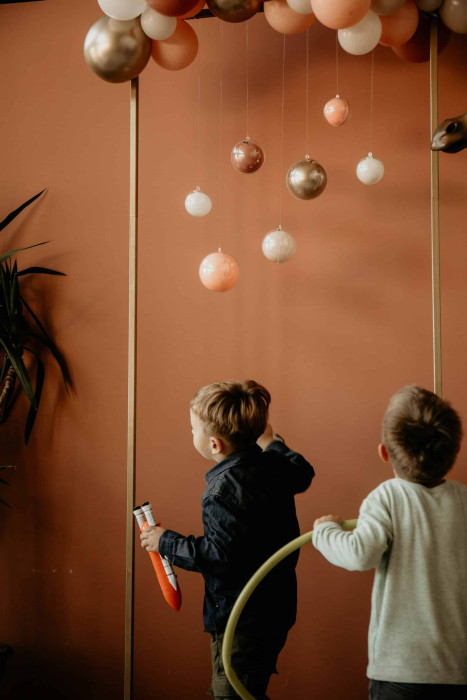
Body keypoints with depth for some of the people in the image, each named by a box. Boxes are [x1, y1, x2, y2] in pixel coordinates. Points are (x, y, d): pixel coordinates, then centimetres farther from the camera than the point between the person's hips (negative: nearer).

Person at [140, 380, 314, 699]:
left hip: (241, 621, -9)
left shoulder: (225, 489, -24)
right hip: (276, 609, 10)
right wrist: (272, 442, 40)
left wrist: (167, 542, -14)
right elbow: (302, 473, 25)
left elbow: (220, 555, -26)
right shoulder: (273, 465, 2)